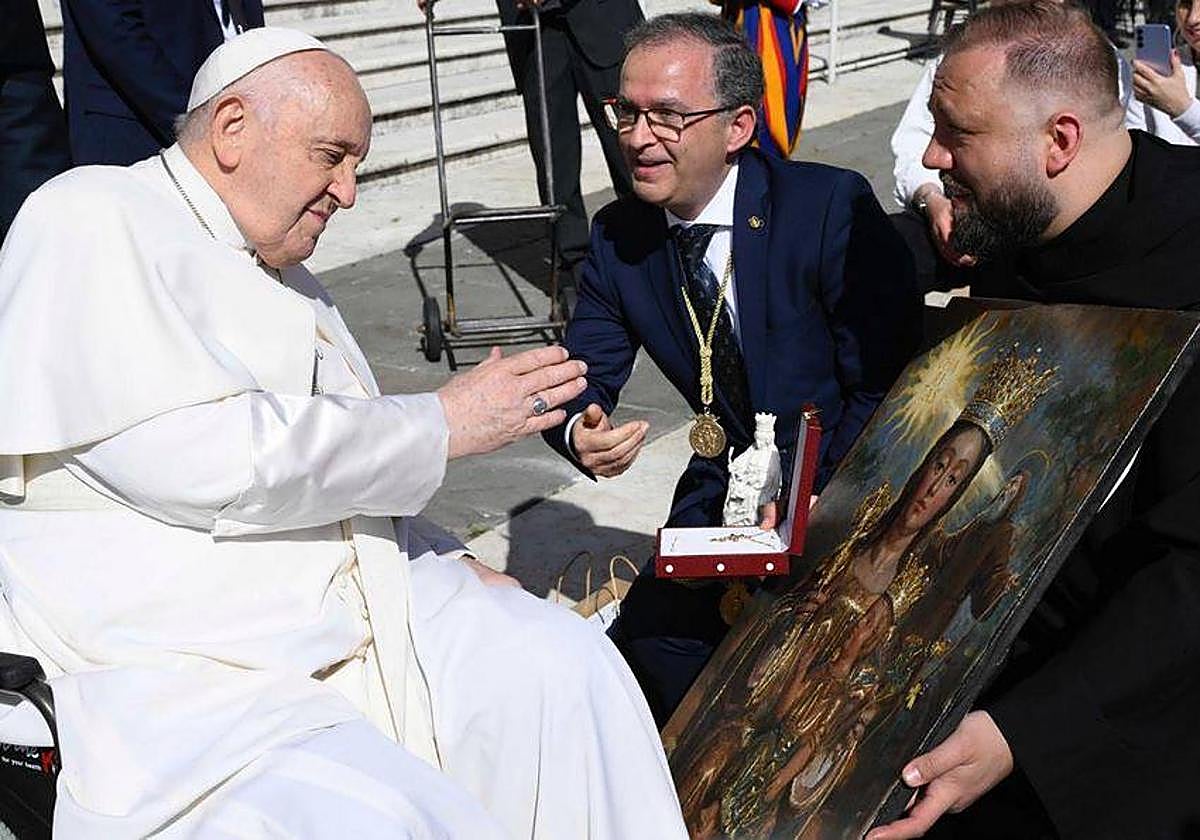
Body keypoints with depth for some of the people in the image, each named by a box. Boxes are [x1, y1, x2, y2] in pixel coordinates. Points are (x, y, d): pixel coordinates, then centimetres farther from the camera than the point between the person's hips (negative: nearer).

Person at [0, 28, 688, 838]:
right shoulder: (92, 222, -8)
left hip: (353, 609, 8)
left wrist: (448, 561, 8)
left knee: (566, 666, -9)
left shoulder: (282, 274, 20)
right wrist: (442, 425, -13)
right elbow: (199, 459, -21)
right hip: (174, 670, -8)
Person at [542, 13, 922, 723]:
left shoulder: (831, 208, -17)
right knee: (651, 637, -16)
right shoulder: (617, 236, -1)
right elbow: (581, 382, 3)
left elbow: (884, 388, -15)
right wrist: (581, 433, -21)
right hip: (726, 485, 4)